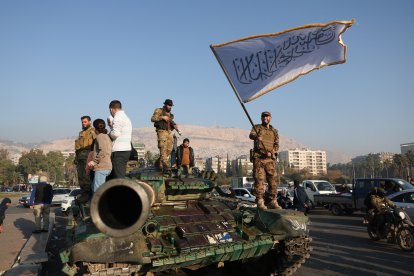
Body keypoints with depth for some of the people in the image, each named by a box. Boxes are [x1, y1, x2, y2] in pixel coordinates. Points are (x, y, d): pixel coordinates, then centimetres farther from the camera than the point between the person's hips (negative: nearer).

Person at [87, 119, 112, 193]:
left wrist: (94, 161, -16)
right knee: (94, 187, 17)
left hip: (102, 167, -10)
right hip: (107, 166, 10)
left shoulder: (100, 136, -7)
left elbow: (103, 151, -21)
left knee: (98, 189, -12)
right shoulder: (106, 136, 22)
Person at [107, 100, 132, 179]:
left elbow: (115, 134, -20)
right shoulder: (126, 118, 21)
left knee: (119, 178, -9)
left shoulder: (118, 117, -7)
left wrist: (109, 134, 2)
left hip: (119, 150, -9)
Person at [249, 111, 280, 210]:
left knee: (273, 180, 1)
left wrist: (271, 152, -9)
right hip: (258, 158, -3)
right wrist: (256, 137, -35)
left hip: (270, 158, 3)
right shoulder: (257, 127, 9)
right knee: (259, 180, -6)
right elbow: (251, 135, -11)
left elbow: (276, 145, 10)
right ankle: (260, 202, -3)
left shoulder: (274, 131, 18)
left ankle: (273, 202, 9)